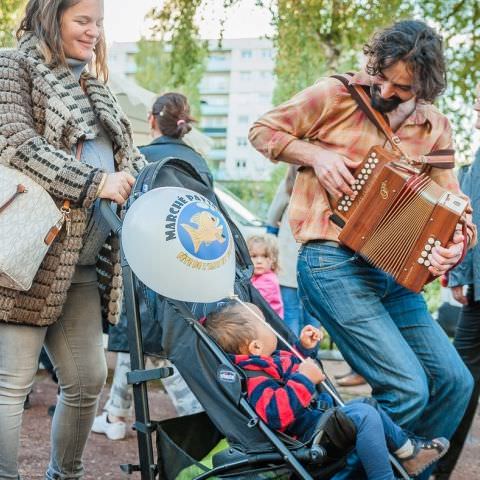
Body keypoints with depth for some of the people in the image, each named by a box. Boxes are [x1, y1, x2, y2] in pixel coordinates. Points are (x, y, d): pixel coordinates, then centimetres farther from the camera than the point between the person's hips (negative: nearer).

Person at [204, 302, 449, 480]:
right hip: (307, 429, -12)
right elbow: (276, 414, -39)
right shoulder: (255, 378, -23)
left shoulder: (270, 360, 11)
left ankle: (409, 452, 31)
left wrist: (306, 349, 18)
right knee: (364, 415, -25)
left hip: (319, 411, 12)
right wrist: (304, 379, -35)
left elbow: (298, 366, 32)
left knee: (370, 408, 22)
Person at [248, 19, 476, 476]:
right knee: (407, 388, -14)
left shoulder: (434, 128, 8)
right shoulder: (336, 95, -4)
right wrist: (314, 153, -11)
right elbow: (263, 130, 5)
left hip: (393, 269, 6)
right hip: (334, 264, -6)